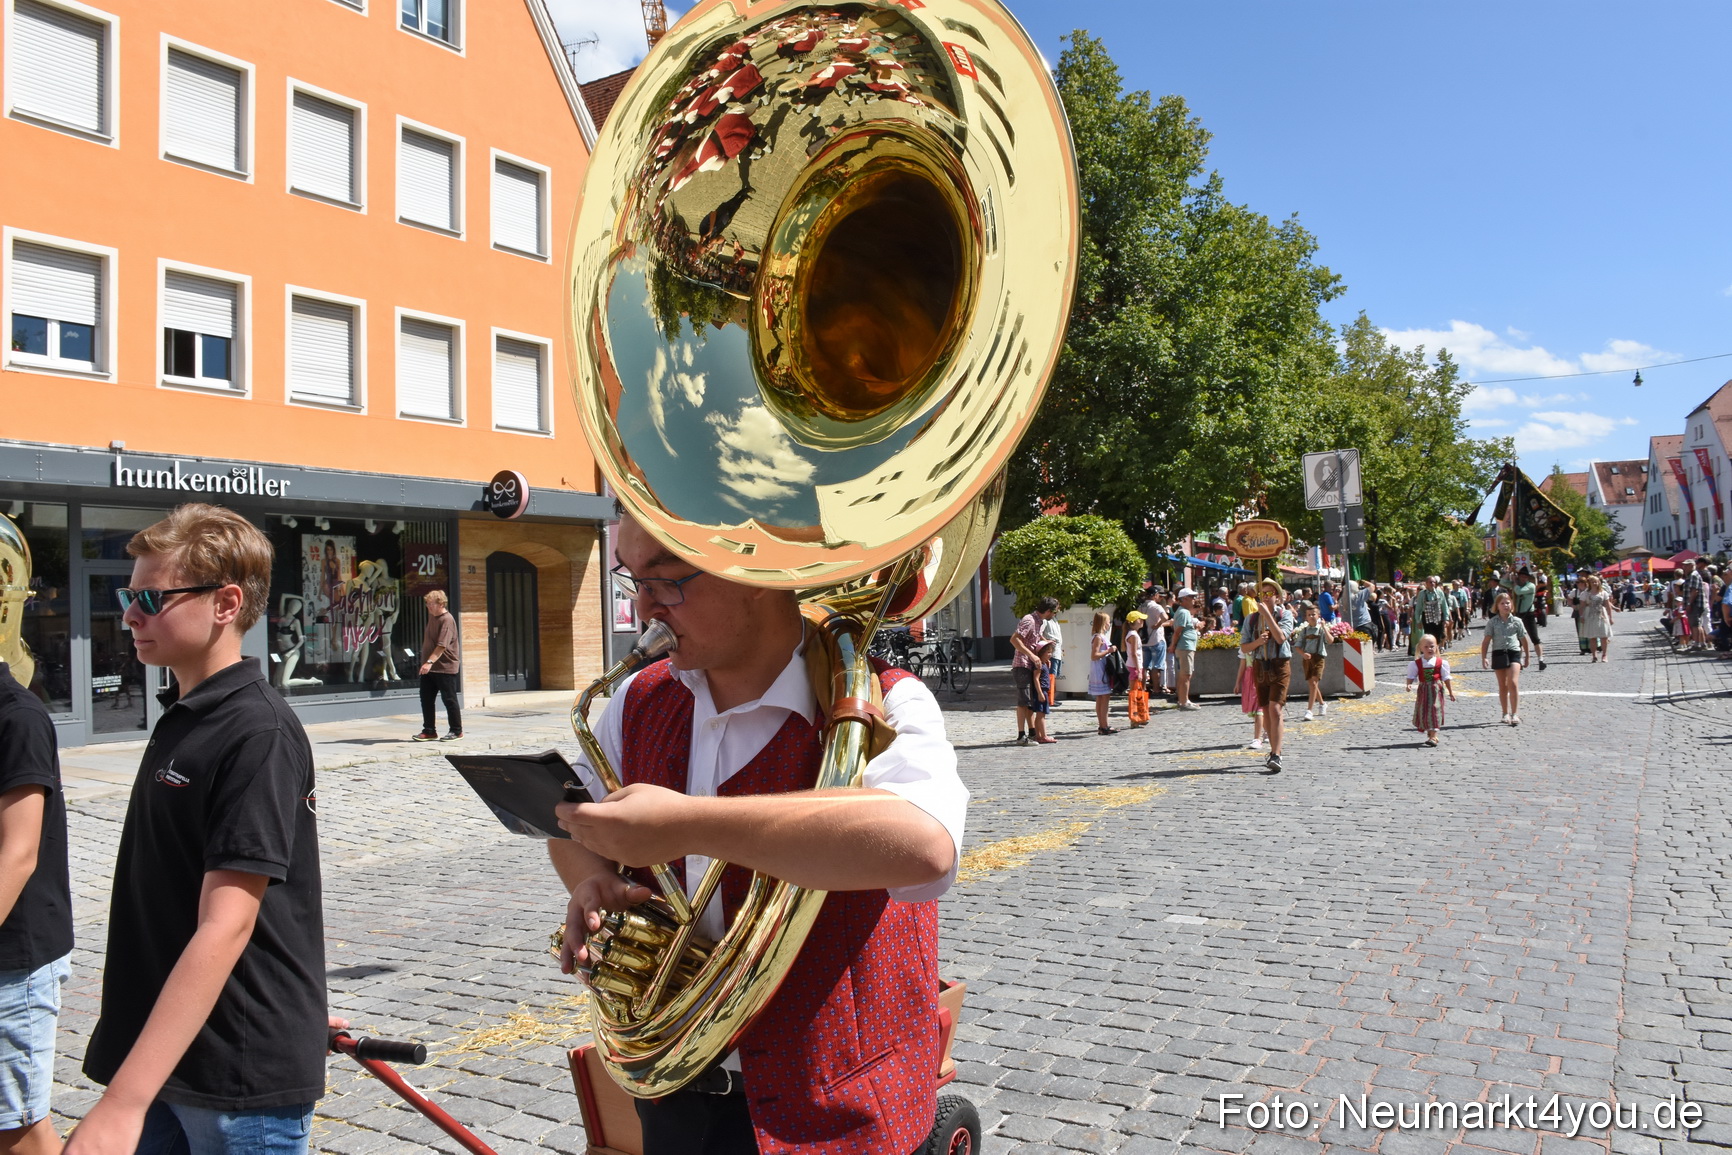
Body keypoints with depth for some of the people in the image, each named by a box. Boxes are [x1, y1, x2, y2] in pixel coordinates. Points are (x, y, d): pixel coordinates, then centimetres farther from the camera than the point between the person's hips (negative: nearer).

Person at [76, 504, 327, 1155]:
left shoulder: (258, 731, -20)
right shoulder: (180, 719, 8)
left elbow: (225, 925, -25)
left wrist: (123, 1103, -28)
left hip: (243, 1078, -8)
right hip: (166, 1059, 8)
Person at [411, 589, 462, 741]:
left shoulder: (447, 620, -16)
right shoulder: (432, 616, 12)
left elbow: (442, 645, -25)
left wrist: (430, 662, -34)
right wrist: (426, 662, 20)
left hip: (445, 668, -9)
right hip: (429, 667, 9)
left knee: (449, 699, 0)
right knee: (426, 699, 8)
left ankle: (456, 731, 11)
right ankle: (429, 731, 16)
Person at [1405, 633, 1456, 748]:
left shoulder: (1440, 663, -1)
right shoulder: (1416, 663, 0)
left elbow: (1446, 678, 4)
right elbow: (1411, 677, 0)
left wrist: (1451, 692, 5)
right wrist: (1409, 685, -20)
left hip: (1436, 690, -2)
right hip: (1423, 690, 2)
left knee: (1434, 711, -7)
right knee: (1423, 712, 7)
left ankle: (1433, 737, -10)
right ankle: (1429, 733, 28)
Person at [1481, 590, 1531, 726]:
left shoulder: (1517, 621, 3)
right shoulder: (1492, 623, 2)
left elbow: (1523, 640, 11)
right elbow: (1486, 641, -1)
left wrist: (1526, 657, 16)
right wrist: (1483, 657, -9)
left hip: (1514, 653, -1)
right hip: (1498, 654, 1)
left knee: (1513, 683, -16)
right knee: (1502, 686, 9)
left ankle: (1515, 714, -12)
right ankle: (1506, 714, 19)